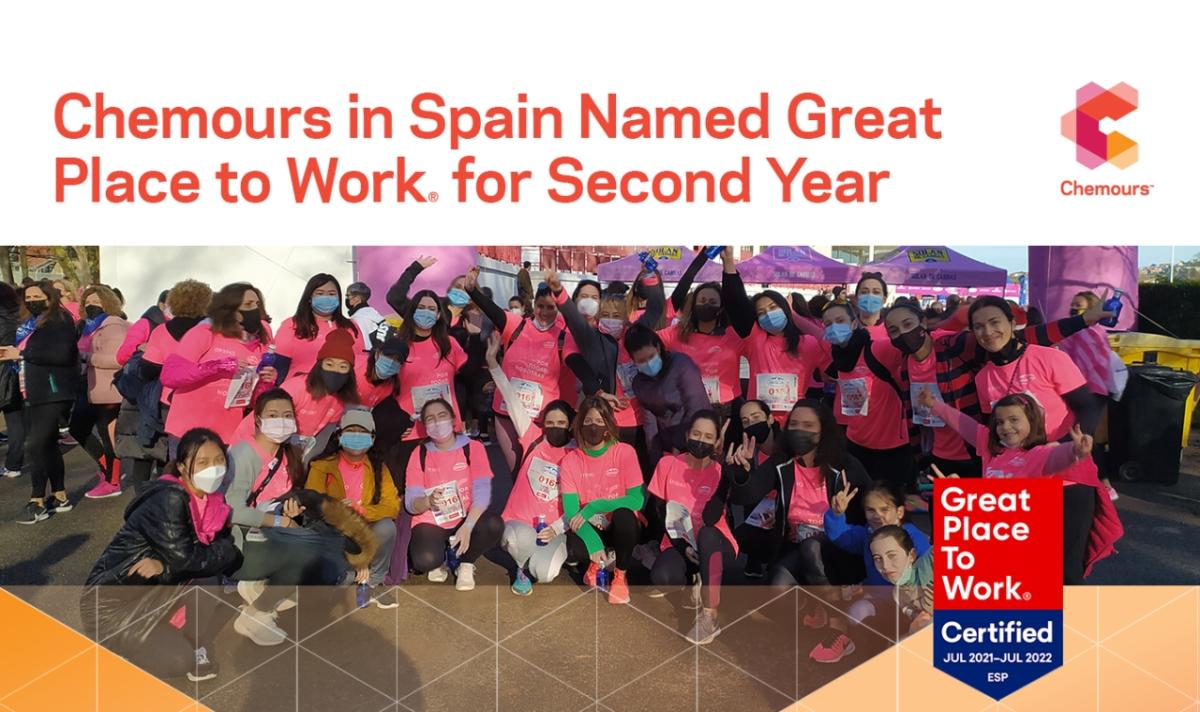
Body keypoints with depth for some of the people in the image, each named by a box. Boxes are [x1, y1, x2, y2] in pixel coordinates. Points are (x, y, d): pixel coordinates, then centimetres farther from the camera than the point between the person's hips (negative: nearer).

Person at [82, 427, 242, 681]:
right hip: (111, 600, -6)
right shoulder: (169, 500, -22)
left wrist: (165, 566, -24)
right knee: (178, 662, -20)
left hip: (152, 593, 6)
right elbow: (185, 558, -25)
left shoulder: (213, 502, -1)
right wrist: (226, 548, -10)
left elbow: (231, 558, -11)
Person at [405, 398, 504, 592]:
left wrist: (467, 527, -31)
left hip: (465, 519, 0)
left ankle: (466, 564, -1)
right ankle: (439, 561, 9)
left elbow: (482, 490, -16)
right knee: (425, 559, -31)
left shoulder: (473, 448, -4)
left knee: (494, 524, -32)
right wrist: (428, 501, -33)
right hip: (431, 523, 0)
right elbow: (410, 503, -8)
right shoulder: (419, 454, -1)